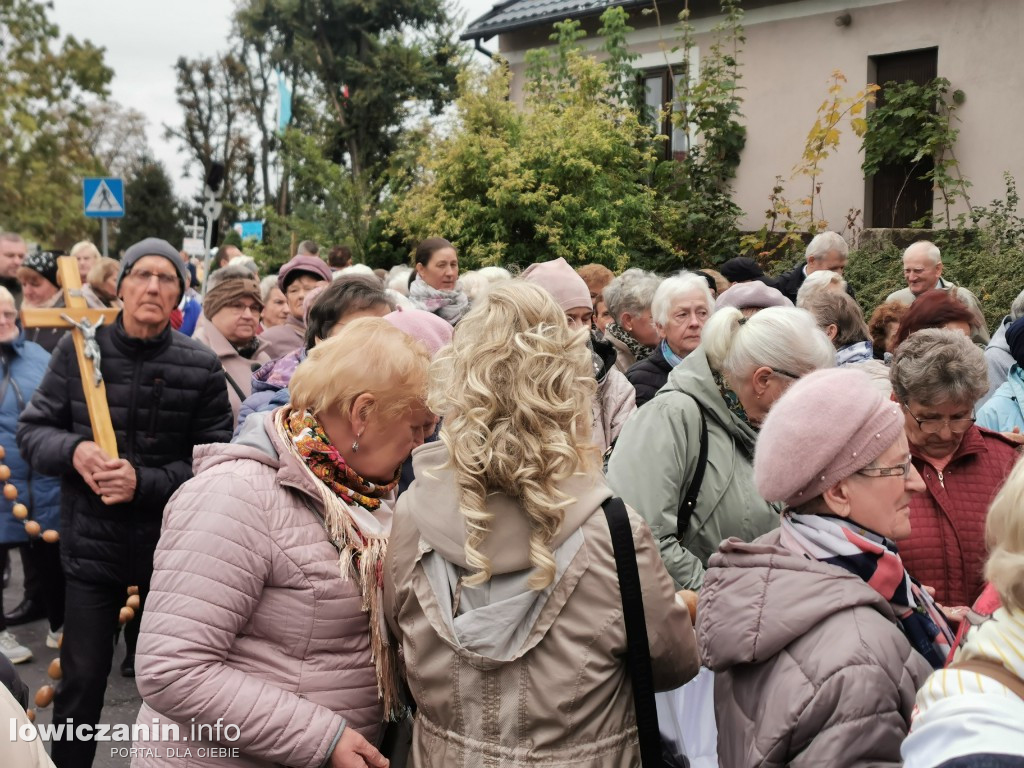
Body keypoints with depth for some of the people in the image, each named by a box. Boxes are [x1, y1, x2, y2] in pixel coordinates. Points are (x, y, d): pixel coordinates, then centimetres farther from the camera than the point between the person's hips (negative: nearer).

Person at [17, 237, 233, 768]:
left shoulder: (202, 367, -8)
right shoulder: (78, 348, -4)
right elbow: (32, 430, 0)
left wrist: (145, 482, -22)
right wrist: (73, 450, -20)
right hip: (91, 544, 1)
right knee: (80, 683, 11)